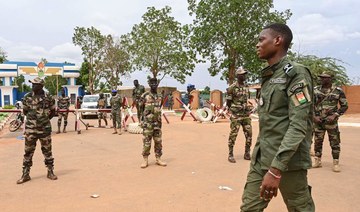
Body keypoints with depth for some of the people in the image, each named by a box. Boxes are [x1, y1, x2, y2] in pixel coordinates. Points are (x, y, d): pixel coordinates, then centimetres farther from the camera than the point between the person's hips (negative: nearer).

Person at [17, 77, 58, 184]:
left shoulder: (48, 97, -4)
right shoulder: (27, 97, 1)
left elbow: (53, 112, 7)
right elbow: (25, 111, 12)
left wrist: (44, 120, 6)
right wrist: (33, 117, 8)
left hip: (45, 129, -1)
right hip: (30, 129, 1)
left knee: (47, 151, 9)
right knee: (28, 152, 6)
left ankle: (50, 172, 21)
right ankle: (25, 174, 16)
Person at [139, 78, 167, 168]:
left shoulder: (160, 97, 11)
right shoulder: (145, 96, -5)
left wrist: (160, 121, 14)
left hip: (157, 122, 5)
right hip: (148, 122, -5)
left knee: (158, 141, 7)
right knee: (146, 142, -2)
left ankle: (158, 159, 17)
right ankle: (145, 160, 8)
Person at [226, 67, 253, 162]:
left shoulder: (246, 87, 11)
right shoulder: (232, 88, -9)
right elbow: (228, 102, -5)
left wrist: (247, 108, 14)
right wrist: (235, 110, -2)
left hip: (246, 114, 6)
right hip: (236, 115, -6)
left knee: (249, 133, 5)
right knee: (233, 134, -3)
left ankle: (247, 154, 18)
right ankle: (230, 155, 7)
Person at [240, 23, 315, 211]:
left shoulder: (296, 74, -10)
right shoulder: (267, 77, 14)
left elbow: (299, 126, -19)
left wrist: (276, 169, -25)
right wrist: (264, 161, 19)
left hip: (288, 161, -7)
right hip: (261, 159, 7)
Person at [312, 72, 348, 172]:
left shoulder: (338, 91, -2)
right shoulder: (315, 90, 3)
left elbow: (344, 106, 2)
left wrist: (335, 115, -11)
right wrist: (314, 116, -4)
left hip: (331, 121, -2)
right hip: (318, 121, 3)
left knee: (335, 143, 3)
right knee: (317, 142, 9)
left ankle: (335, 163, 13)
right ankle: (318, 161, 21)